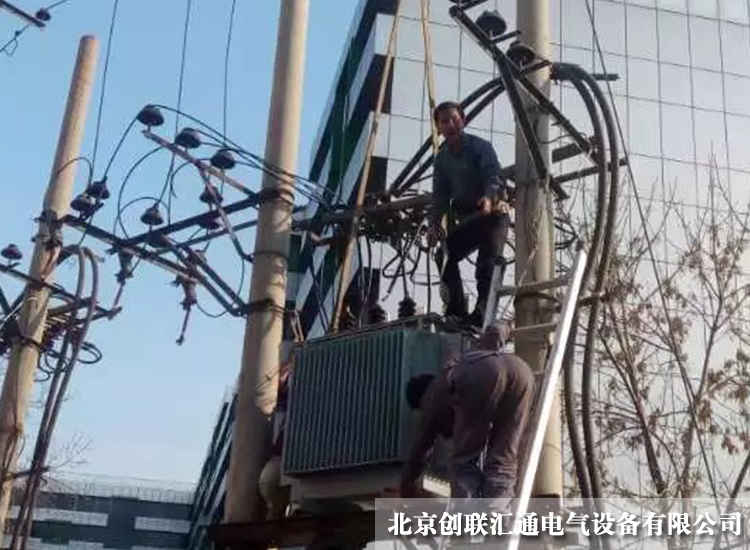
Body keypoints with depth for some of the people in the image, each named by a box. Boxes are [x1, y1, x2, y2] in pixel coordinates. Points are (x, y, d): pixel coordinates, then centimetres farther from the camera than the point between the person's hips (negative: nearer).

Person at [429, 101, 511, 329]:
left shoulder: (481, 146, -6)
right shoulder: (442, 158, 11)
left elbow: (494, 175, -21)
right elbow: (440, 194, 8)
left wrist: (488, 197, -43)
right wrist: (435, 223, -8)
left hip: (493, 213, -6)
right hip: (468, 219, 6)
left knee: (488, 262, -18)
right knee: (445, 254, -6)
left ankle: (482, 311, -25)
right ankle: (457, 309, -4)